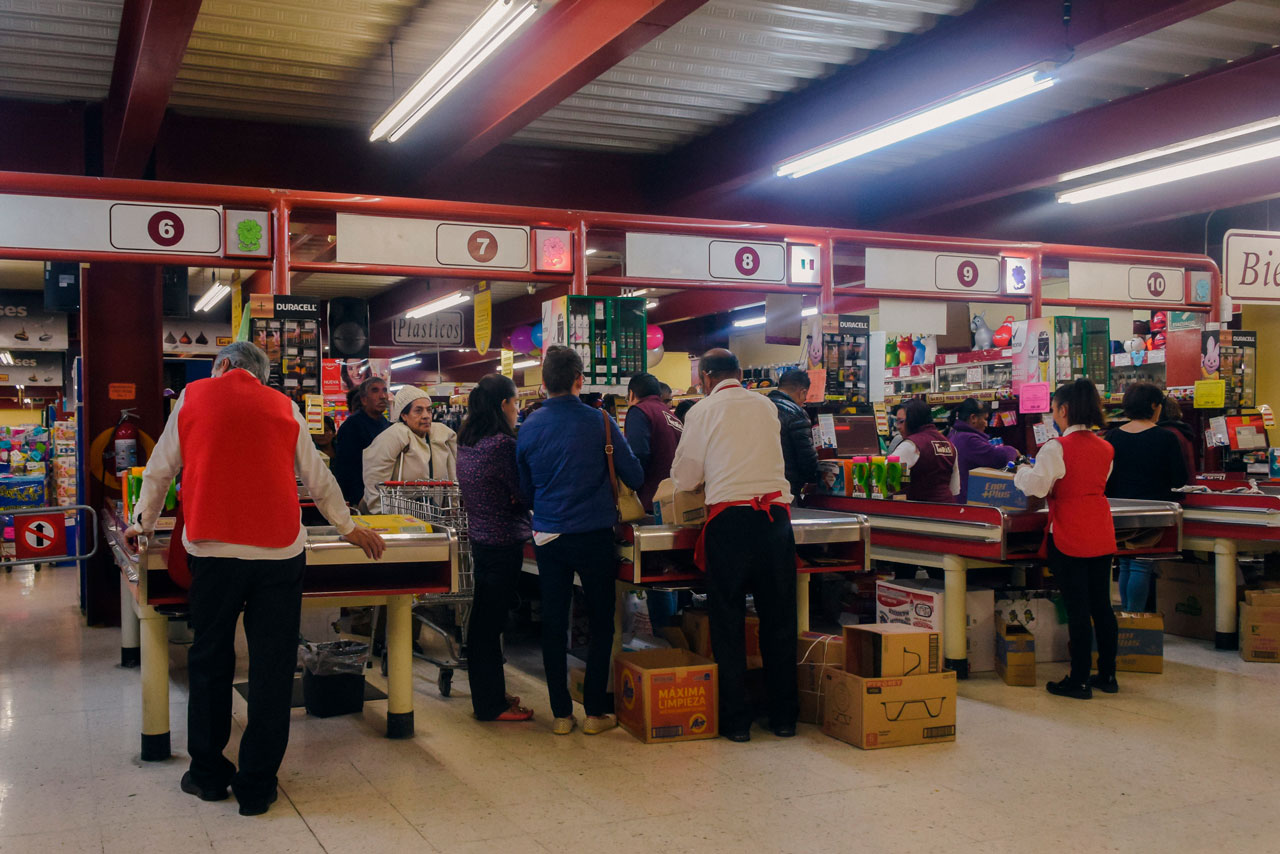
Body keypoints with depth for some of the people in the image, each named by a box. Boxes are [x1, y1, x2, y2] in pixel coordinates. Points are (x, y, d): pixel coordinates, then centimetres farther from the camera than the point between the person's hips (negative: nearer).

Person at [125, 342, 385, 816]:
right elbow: (318, 479, 18)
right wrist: (348, 528, 33)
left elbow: (161, 469, 16)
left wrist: (144, 522, 33)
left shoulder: (193, 397, 10)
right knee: (272, 666, 6)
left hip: (212, 549, 0)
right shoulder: (284, 407, 12)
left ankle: (208, 774, 25)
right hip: (280, 550, 0)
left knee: (210, 659, 14)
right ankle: (256, 786, 11)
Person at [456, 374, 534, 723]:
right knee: (491, 622, 0)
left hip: (480, 535, 9)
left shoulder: (466, 442, 8)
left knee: (484, 620, 16)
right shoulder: (501, 444, -20)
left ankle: (488, 695, 29)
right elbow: (526, 493, -15)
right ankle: (492, 704, 10)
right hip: (503, 542, -9)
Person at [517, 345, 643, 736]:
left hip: (548, 538, 3)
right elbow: (634, 477, -4)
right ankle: (596, 711, 12)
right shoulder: (599, 422, -9)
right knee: (600, 624, 9)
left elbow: (525, 490, 10)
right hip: (594, 535, -3)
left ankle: (562, 714, 14)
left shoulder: (529, 428, 0)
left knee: (553, 625, 9)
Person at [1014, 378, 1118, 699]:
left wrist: (1022, 471, 0)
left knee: (1076, 609, -1)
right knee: (1102, 605, 13)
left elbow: (1037, 486, -20)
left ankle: (1079, 680, 5)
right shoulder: (1105, 448, 7)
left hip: (1069, 539, -6)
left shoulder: (1056, 448, -15)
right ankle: (1107, 675, 20)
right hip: (1101, 537, 6)